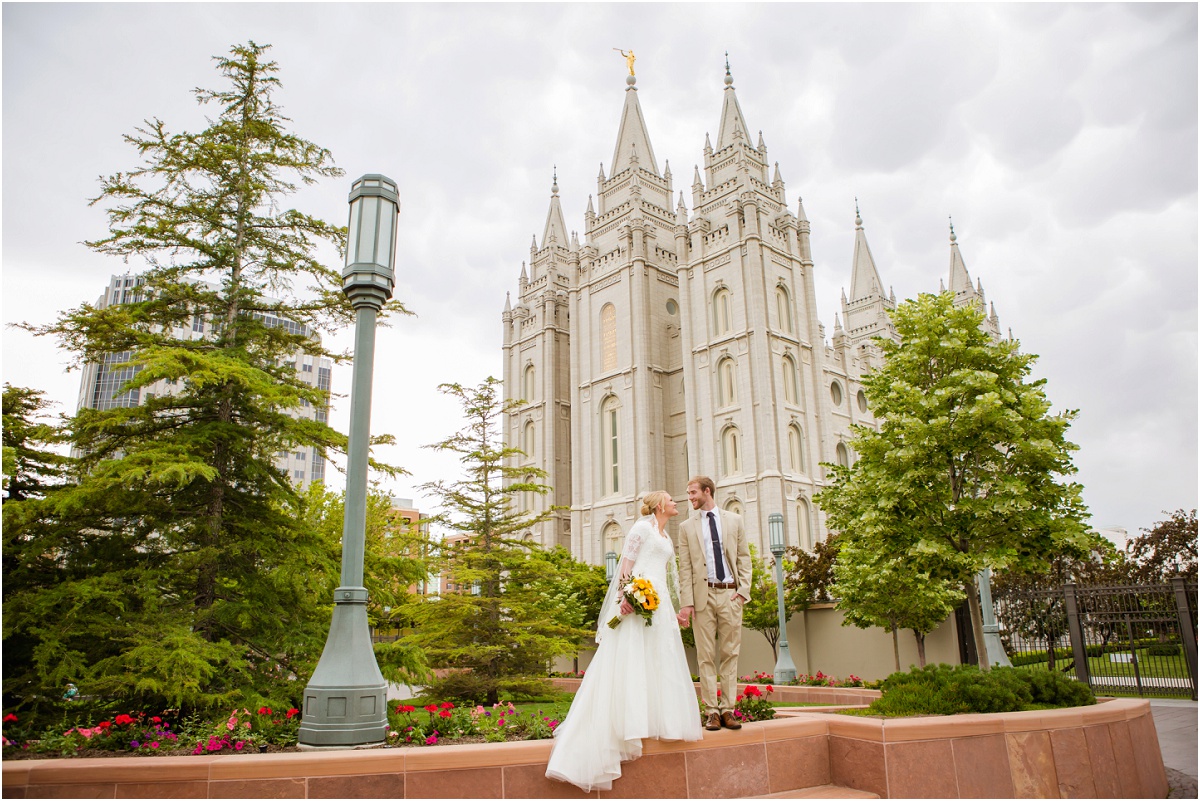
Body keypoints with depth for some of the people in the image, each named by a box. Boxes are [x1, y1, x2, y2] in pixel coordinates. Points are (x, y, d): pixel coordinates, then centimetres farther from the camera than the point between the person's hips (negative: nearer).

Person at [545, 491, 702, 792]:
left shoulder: (666, 538, 23)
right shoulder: (642, 527, -2)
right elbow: (626, 563, -10)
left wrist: (677, 609, 21)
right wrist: (625, 596, -22)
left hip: (660, 603, 9)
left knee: (659, 661, 7)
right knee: (631, 658, -8)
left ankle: (658, 719, 10)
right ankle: (629, 720, -7)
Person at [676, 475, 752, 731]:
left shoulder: (734, 520, 10)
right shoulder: (687, 527, 8)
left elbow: (744, 557, 9)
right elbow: (685, 568, 4)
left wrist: (743, 590, -3)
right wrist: (686, 602, -4)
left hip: (730, 595, 1)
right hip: (703, 595, 0)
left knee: (730, 654, 4)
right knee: (706, 656, 1)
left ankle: (727, 709, 11)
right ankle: (711, 711, 7)